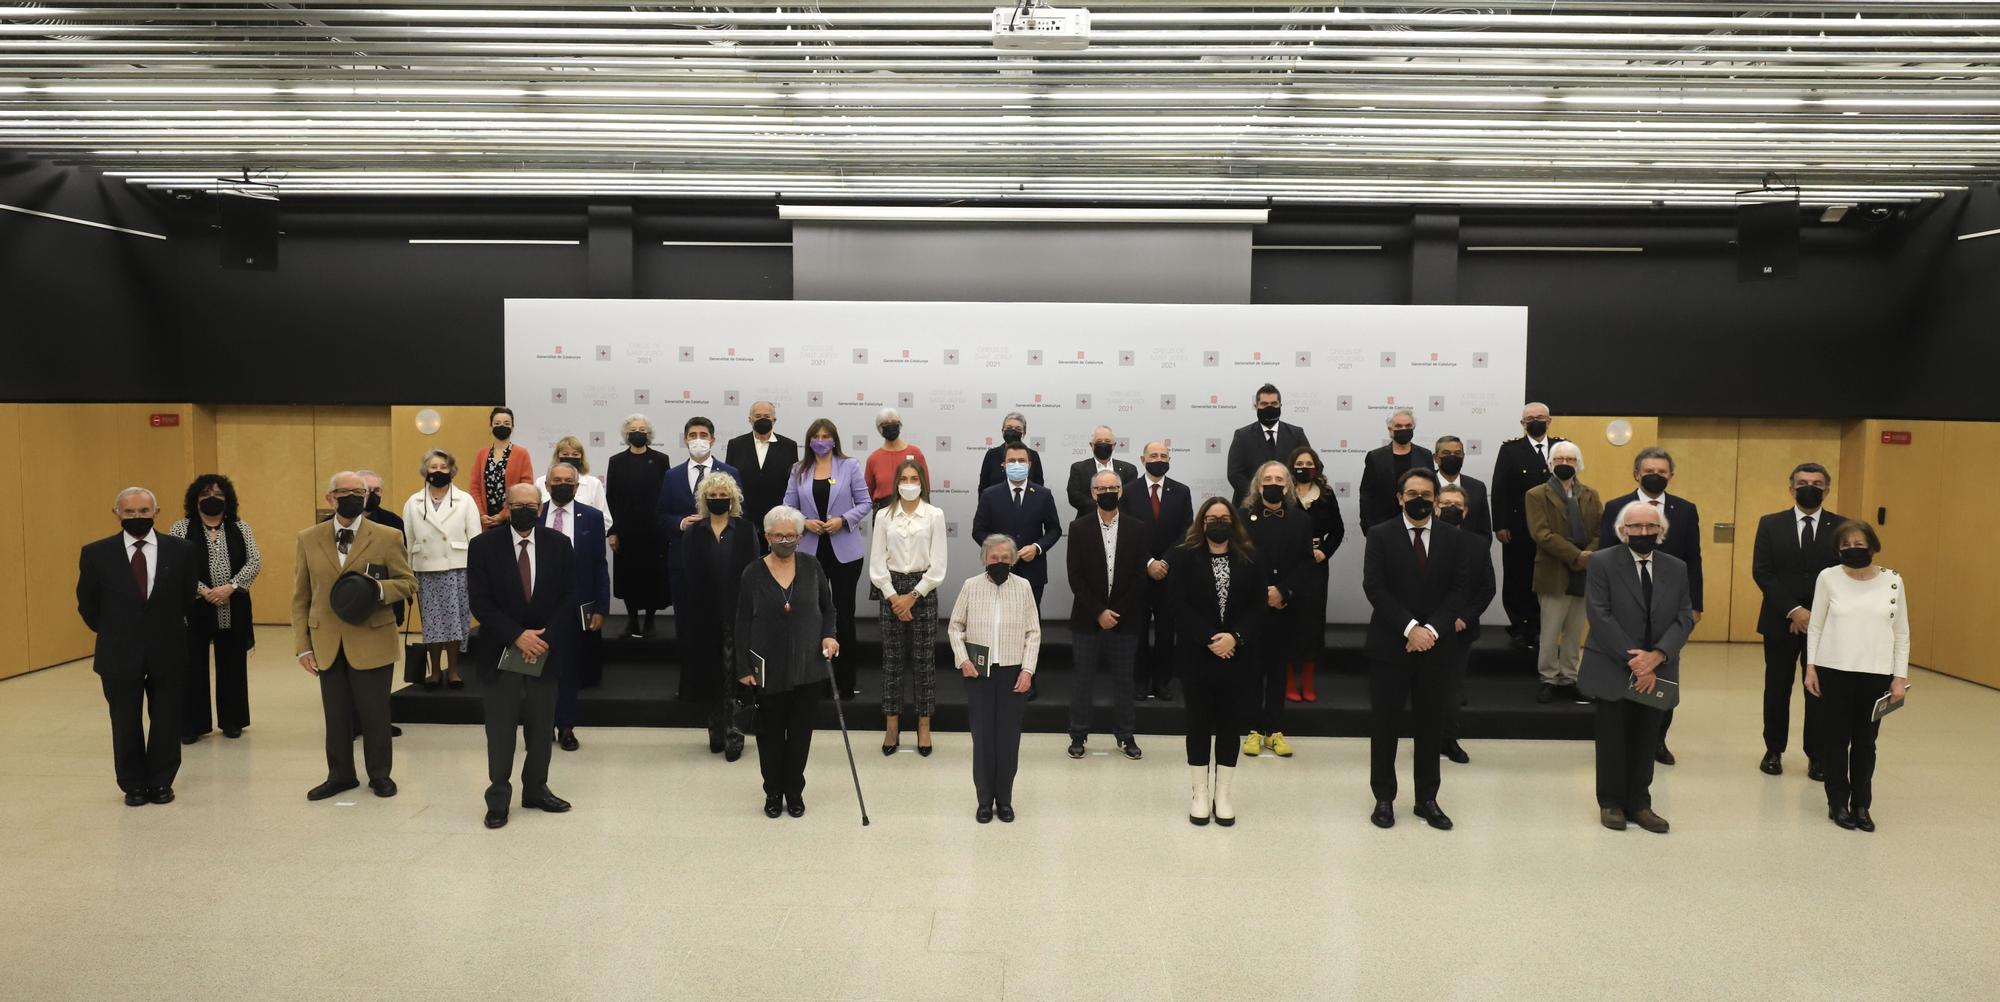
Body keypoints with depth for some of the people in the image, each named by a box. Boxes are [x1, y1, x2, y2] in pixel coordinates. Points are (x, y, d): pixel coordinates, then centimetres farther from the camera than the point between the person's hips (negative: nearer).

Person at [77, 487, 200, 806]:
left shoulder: (181, 550, -4)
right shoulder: (96, 553, -5)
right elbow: (87, 603, 7)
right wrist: (113, 633, 12)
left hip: (168, 652, 0)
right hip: (119, 654, 0)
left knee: (167, 722, 8)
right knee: (126, 724, 10)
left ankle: (161, 783, 23)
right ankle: (133, 785, 24)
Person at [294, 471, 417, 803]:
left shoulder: (387, 537, -2)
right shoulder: (308, 539, 4)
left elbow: (408, 583, 2)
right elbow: (300, 598, 6)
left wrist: (380, 588, -20)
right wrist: (303, 645, 2)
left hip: (372, 643, -2)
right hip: (327, 646, 2)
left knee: (374, 713, 7)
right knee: (336, 715, 11)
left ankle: (380, 775, 23)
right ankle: (340, 775, 26)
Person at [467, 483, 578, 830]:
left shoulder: (559, 544, 2)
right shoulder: (484, 546, -4)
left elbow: (568, 596, 2)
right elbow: (480, 602, -8)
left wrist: (546, 637, -9)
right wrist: (516, 636, -16)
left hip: (545, 649, 2)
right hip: (501, 652, -2)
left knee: (542, 728, 10)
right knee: (500, 730, 2)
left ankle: (536, 790, 24)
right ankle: (498, 798, 12)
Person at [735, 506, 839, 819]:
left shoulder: (812, 568, -1)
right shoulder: (753, 573, -4)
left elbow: (828, 608, 11)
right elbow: (743, 623, -1)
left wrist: (829, 635, -8)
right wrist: (744, 667, -4)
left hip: (807, 667, 1)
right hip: (768, 669, -1)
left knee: (800, 731, 8)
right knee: (770, 731, 9)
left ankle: (794, 792, 23)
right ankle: (773, 792, 24)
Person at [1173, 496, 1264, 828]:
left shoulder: (1249, 559, 6)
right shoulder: (1184, 558, 1)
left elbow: (1259, 606, 0)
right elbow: (1180, 606, -7)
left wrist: (1235, 638, -14)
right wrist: (1209, 640, -16)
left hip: (1238, 656, 2)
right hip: (1196, 655, -1)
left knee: (1231, 723, 5)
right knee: (1199, 722, 4)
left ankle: (1223, 794, 14)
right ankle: (1201, 794, 14)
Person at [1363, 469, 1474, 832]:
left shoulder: (1454, 538, 6)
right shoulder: (1380, 536, -1)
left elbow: (1461, 589, 0)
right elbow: (1374, 587, -9)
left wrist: (1432, 629, -13)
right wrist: (1410, 627, -17)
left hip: (1435, 646, 2)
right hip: (1390, 644, -2)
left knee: (1430, 725, 8)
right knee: (1385, 724, 4)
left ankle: (1427, 799, 19)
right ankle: (1384, 798, 15)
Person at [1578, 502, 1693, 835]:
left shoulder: (1676, 568, 7)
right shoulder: (1602, 562, -6)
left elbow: (1685, 618, 0)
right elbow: (1599, 616, -13)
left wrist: (1657, 656, -15)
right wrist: (1633, 660, -18)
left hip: (1656, 671, 3)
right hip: (1613, 670, -3)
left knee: (1646, 741, 9)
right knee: (1613, 740, 7)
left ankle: (1639, 803, 20)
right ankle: (1611, 803, 19)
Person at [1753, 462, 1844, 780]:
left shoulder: (1842, 527, 3)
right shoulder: (1770, 524, 3)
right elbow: (1761, 572, -4)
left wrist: (1816, 615, -9)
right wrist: (1793, 610, -14)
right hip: (1780, 622, 0)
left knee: (1819, 691, 3)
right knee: (1777, 689, 8)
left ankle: (1817, 756, 13)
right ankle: (1774, 751, 20)